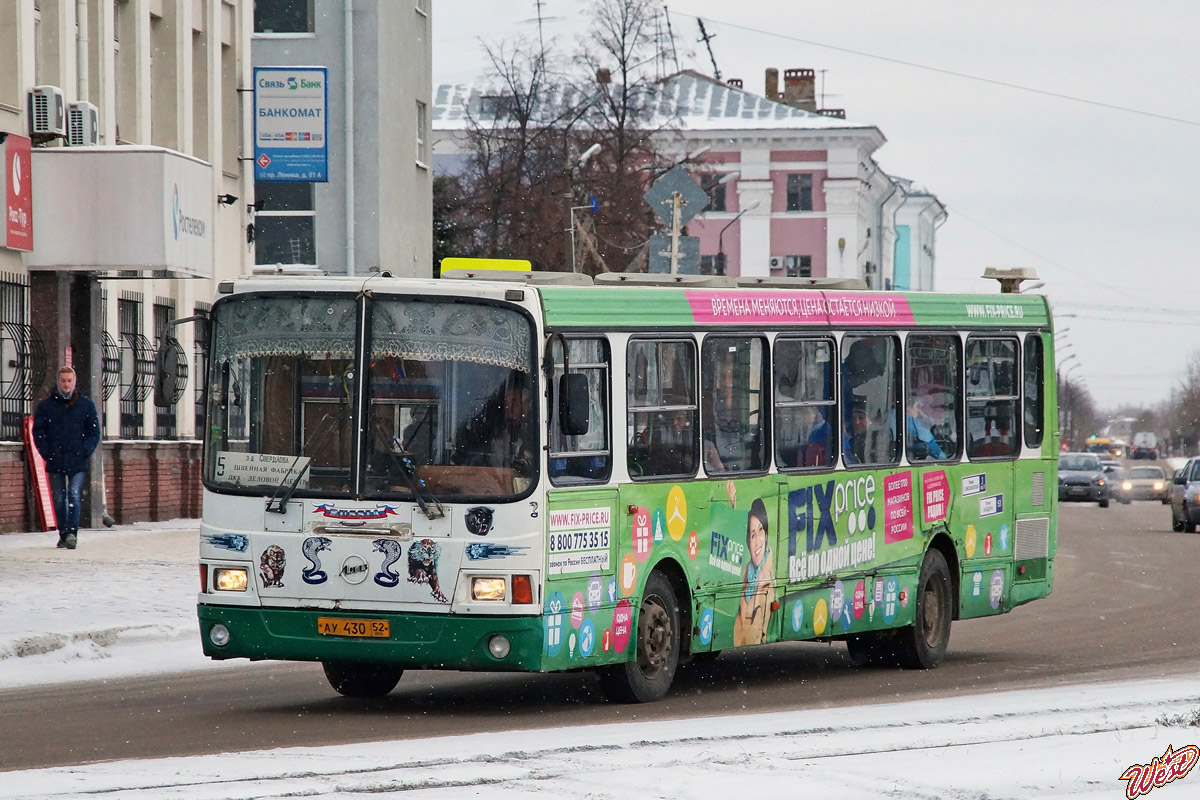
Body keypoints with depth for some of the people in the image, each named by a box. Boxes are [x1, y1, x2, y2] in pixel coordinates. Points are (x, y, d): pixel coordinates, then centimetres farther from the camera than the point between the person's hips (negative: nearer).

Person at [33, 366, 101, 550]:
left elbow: (94, 432, 7)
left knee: (74, 496, -13)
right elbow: (38, 432, 6)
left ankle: (72, 532, -20)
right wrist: (46, 453, -5)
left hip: (78, 462, -2)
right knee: (59, 500, 7)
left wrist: (85, 452, -6)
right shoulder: (46, 406, 5)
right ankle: (63, 535, 15)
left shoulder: (86, 405, 5)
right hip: (55, 463, 2)